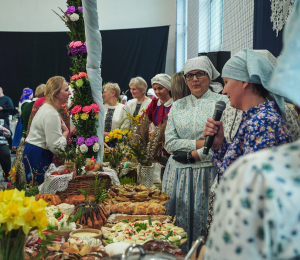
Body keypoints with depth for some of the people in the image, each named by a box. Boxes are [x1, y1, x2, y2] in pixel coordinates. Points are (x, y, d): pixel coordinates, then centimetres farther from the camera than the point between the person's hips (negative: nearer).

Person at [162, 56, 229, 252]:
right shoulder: (178, 106, 13)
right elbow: (169, 143, 4)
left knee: (203, 224, -2)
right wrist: (199, 143, -8)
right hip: (178, 174, 4)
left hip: (207, 172, -3)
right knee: (177, 227, 5)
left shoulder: (222, 102, 1)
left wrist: (192, 155, -12)